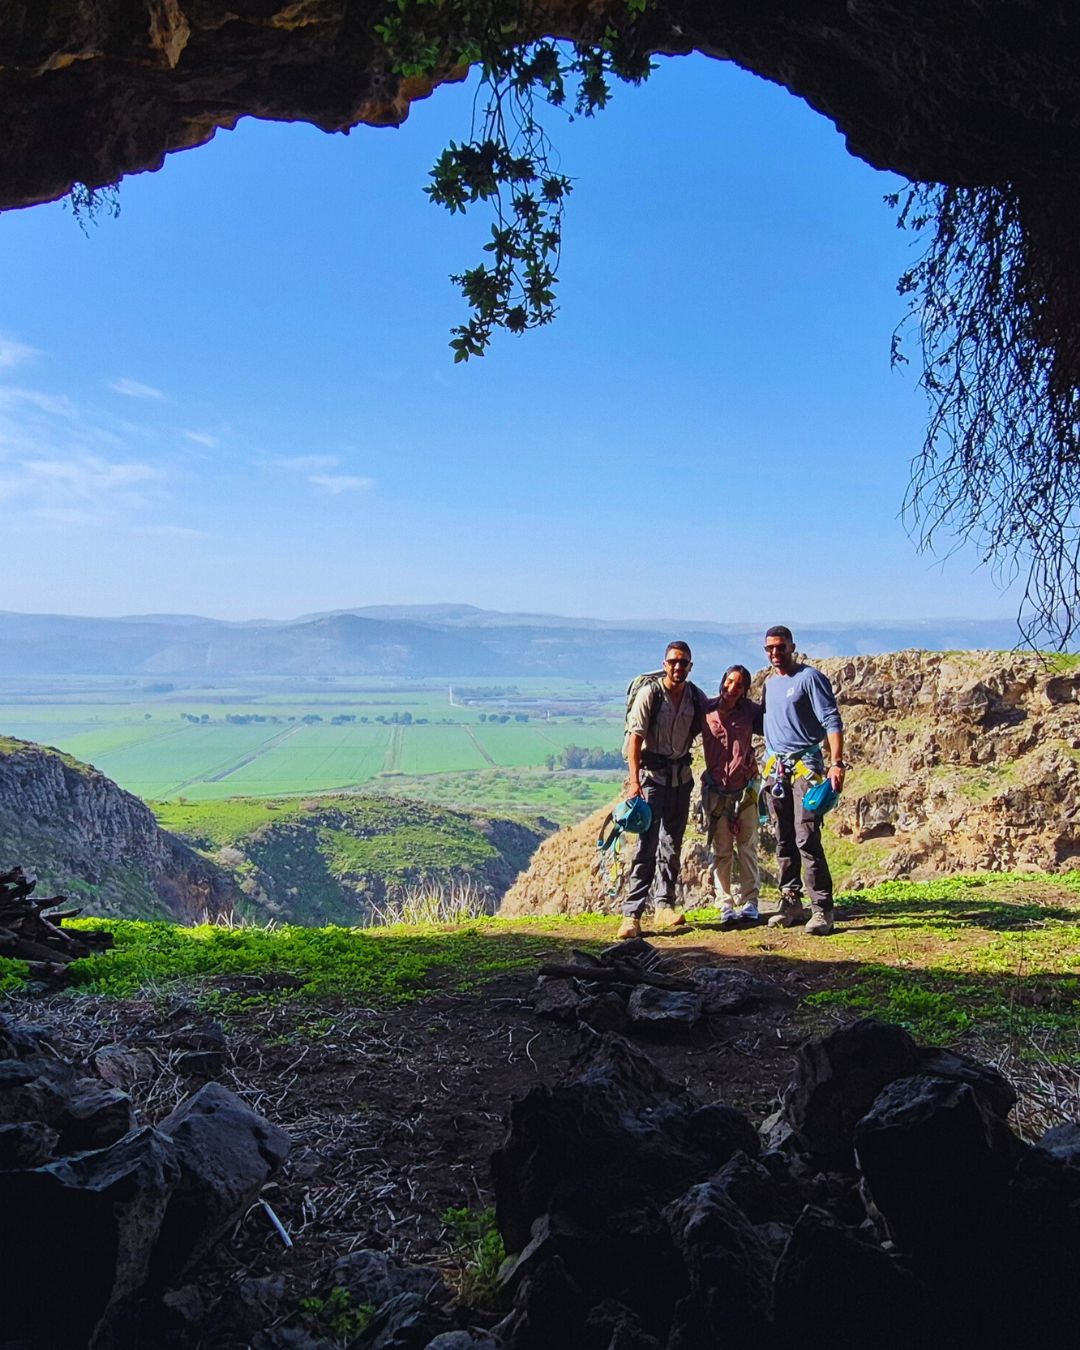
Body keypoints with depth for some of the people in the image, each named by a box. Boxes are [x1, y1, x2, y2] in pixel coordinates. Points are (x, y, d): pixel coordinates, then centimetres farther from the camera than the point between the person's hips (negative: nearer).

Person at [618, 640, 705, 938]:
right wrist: (634, 780, -25)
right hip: (652, 773, -5)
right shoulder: (650, 693, -12)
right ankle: (632, 914, -10)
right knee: (647, 842, -11)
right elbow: (635, 737, -17)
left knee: (672, 842, 10)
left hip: (681, 775, 5)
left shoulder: (697, 698, 3)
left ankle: (663, 905, 20)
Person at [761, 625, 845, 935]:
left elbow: (832, 722, -11)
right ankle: (791, 902, 18)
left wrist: (836, 763, -22)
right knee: (783, 840, 9)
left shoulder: (810, 678, -5)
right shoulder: (769, 683, 17)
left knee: (807, 838, -13)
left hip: (805, 765, -7)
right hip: (774, 767, 7)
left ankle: (822, 909, -8)